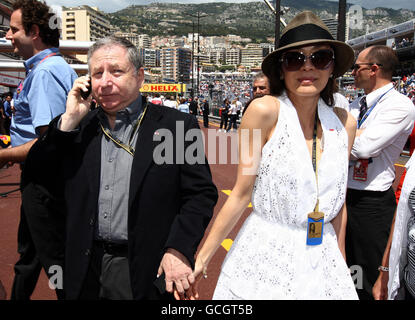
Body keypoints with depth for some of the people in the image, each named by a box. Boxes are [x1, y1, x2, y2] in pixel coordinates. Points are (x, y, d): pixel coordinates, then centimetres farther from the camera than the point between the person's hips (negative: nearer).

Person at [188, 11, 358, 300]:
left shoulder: (344, 123, -1)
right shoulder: (265, 111, -15)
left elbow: (338, 203, 7)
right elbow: (241, 194, -12)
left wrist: (341, 264, 13)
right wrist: (202, 259, -10)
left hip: (322, 264, 5)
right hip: (264, 258, -4)